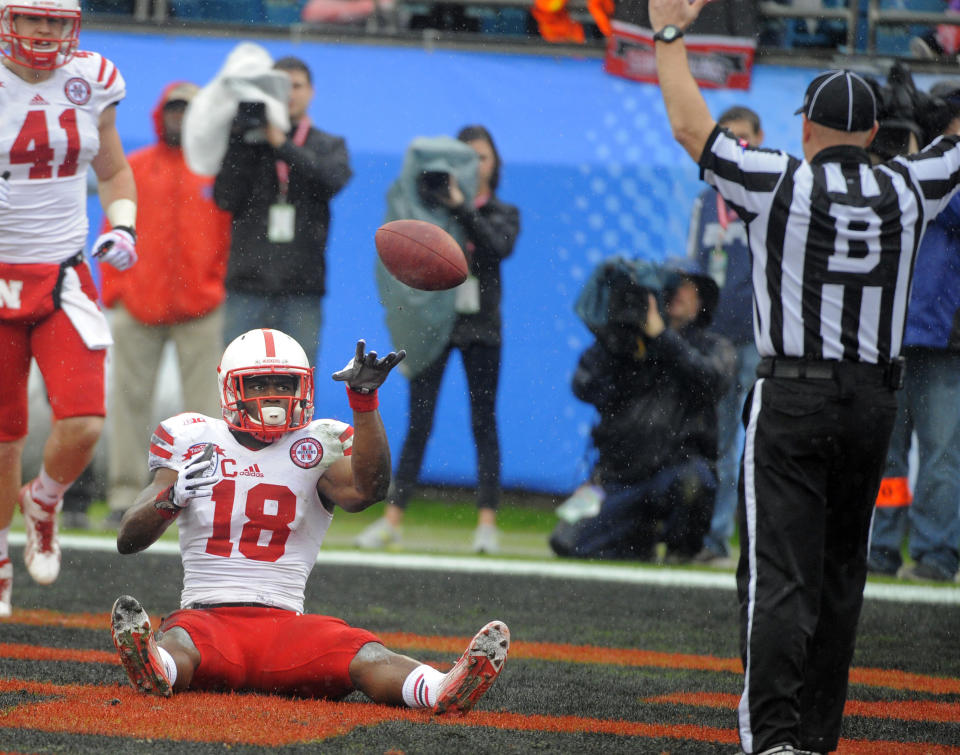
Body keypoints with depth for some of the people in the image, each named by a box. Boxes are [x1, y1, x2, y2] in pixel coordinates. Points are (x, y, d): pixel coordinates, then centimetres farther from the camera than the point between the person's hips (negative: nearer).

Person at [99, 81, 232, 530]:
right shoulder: (134, 168, 11)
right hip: (138, 307, 2)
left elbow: (230, 235, 7)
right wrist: (114, 290, 3)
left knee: (204, 404, -4)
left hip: (200, 308, -2)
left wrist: (220, 286, -2)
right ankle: (124, 494, 5)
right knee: (129, 401, 1)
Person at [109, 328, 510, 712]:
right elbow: (127, 540, 6)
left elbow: (367, 489, -12)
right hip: (207, 615, 0)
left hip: (285, 625, 0)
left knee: (364, 655, -30)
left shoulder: (316, 449, 11)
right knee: (176, 643, -38)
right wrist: (171, 497, -16)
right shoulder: (193, 441, 10)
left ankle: (444, 691, -59)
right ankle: (153, 668, -73)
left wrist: (364, 399, -19)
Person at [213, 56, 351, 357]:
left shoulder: (329, 146, 13)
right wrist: (240, 141, -9)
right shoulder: (247, 144, 10)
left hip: (301, 289, 0)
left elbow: (332, 179, -9)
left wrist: (282, 145, -12)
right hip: (247, 281, 0)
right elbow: (226, 198, -3)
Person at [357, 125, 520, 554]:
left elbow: (500, 247, -14)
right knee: (419, 422, -3)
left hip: (480, 329, 1)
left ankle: (487, 522, -1)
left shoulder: (503, 214, 8)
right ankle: (392, 519, -3)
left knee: (483, 423, 0)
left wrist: (462, 207, -24)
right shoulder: (434, 205, 4)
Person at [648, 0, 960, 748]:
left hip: (792, 399, -4)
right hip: (874, 400, 4)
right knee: (840, 572, 14)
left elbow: (690, 125, -3)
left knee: (779, 574, -10)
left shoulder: (779, 183, -6)